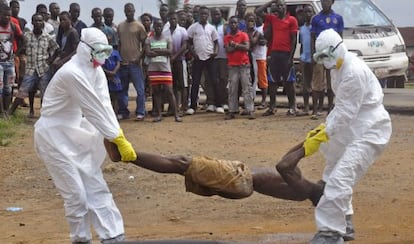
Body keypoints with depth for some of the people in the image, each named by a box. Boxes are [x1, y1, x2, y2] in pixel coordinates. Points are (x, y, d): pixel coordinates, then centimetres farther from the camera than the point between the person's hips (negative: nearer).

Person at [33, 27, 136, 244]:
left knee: (96, 187, 8)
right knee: (76, 194, -6)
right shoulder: (72, 73, -27)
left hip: (75, 134, 9)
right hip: (54, 136, -9)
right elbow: (95, 110, -25)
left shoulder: (95, 71, 1)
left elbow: (105, 105, -7)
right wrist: (119, 140, -22)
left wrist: (118, 138, -18)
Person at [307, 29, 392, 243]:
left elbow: (346, 112, -23)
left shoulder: (354, 72, -22)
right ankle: (344, 225, 31)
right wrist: (324, 127, 7)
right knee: (334, 174, 20)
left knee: (341, 177, -21)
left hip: (369, 129, -11)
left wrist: (321, 137, -21)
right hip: (355, 127, 11)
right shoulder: (340, 69, 10)